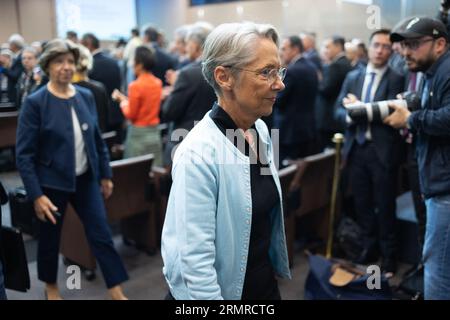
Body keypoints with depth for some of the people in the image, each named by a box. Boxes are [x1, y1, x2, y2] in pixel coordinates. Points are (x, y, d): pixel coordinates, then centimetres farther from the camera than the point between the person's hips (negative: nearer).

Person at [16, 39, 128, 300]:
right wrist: (36, 195, -16)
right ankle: (51, 287, 40)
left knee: (102, 235, 4)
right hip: (52, 183, -3)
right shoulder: (35, 102, -12)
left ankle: (117, 293, 16)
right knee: (50, 238, 14)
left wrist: (106, 174, 11)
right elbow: (24, 154, -13)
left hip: (86, 180, 4)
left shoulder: (86, 96, 1)